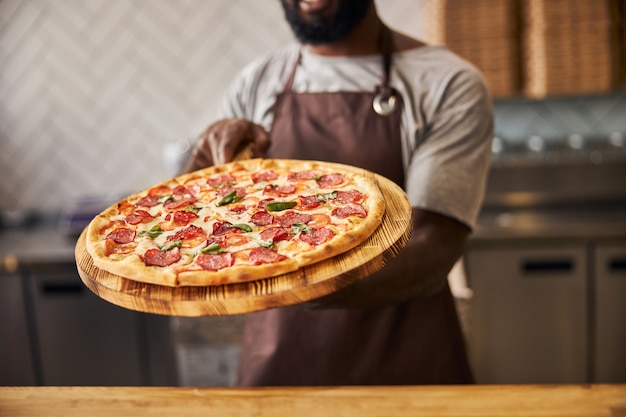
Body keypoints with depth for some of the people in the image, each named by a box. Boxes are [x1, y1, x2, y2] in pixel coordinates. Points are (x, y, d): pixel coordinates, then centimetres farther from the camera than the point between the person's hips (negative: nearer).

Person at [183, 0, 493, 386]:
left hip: (404, 367, -3)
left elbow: (432, 253, -19)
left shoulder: (448, 84, -8)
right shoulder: (256, 83, 4)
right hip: (275, 362, 4)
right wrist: (212, 154, -12)